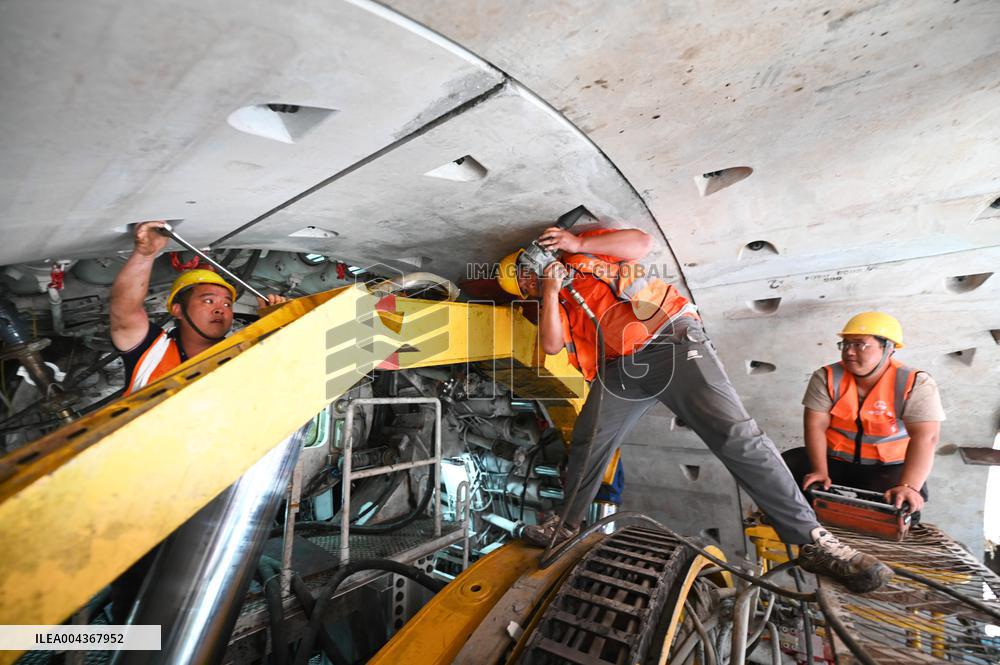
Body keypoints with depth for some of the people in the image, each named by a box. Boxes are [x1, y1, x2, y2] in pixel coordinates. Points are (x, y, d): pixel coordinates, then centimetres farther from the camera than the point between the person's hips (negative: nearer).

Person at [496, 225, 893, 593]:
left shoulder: (584, 251, 16)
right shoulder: (555, 305, 24)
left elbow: (642, 242, 1)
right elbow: (552, 345, 4)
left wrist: (579, 244, -2)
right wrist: (551, 291, 0)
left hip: (672, 341, -4)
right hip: (620, 368, 5)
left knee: (736, 436, -14)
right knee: (587, 443, 0)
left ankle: (811, 539, -6)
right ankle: (566, 524, 21)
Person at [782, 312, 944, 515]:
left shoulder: (916, 384, -11)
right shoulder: (827, 378, -7)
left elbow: (925, 437, -23)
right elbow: (815, 426, -13)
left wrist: (908, 486, -36)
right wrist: (820, 471, -25)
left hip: (889, 468, -2)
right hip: (834, 461, 2)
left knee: (898, 505, -32)